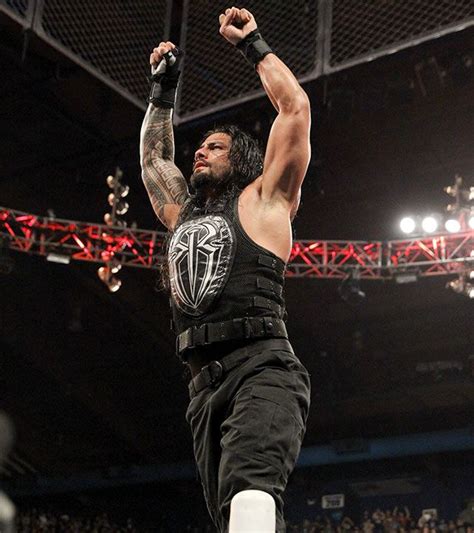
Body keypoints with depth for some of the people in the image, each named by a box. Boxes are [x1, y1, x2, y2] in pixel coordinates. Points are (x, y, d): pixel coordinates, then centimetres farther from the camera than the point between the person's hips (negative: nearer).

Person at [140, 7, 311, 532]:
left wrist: (253, 44, 17)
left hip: (262, 367, -6)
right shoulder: (182, 213, 28)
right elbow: (153, 157, 43)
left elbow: (295, 108, 8)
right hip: (204, 381, 6)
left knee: (250, 483, -32)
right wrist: (163, 88, 41)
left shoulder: (261, 200, 12)